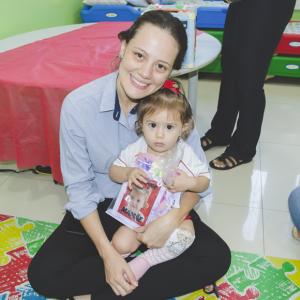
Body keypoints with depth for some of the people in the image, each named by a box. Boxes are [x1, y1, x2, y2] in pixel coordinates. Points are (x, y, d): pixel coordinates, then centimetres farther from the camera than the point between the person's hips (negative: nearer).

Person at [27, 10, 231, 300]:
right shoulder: (78, 105, -20)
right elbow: (79, 188, -13)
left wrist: (172, 219, -26)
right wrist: (107, 252, -19)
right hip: (101, 208, 0)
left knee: (217, 258, -16)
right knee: (42, 275, -17)